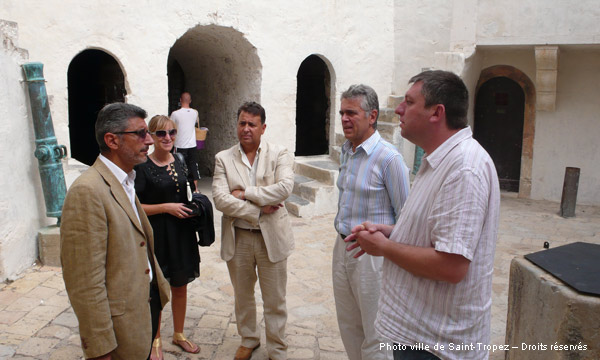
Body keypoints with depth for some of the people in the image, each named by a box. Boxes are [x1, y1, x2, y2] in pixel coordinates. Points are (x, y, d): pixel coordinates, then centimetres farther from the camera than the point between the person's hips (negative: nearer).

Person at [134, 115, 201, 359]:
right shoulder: (142, 167, -12)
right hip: (157, 236, -5)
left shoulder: (182, 163, 4)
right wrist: (166, 207, -19)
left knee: (180, 287, 17)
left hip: (182, 234, 5)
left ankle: (178, 334, 36)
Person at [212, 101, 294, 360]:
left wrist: (245, 193, -19)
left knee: (275, 300, 10)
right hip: (237, 238, 2)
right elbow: (220, 199, -12)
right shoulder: (223, 159, 0)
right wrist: (258, 210, -18)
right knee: (242, 296, 20)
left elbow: (285, 187, -21)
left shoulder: (279, 155, -3)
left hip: (271, 237, -2)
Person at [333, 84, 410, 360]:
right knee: (348, 327, 20)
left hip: (371, 254, -8)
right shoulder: (345, 150, 7)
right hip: (342, 247, 8)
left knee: (375, 337, 6)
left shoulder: (388, 158, -17)